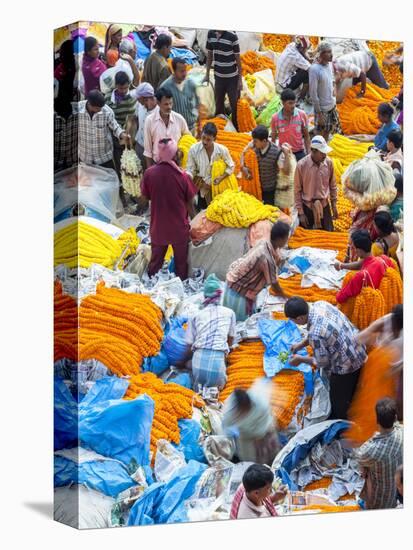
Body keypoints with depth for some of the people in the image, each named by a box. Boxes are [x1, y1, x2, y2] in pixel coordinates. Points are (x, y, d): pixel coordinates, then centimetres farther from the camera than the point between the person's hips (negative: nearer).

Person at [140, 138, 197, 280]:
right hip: (180, 227, -1)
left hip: (158, 227, 2)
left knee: (156, 261, 21)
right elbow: (190, 202, -9)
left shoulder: (149, 173, -17)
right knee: (181, 262, 19)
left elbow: (146, 196, -2)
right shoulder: (182, 176, -21)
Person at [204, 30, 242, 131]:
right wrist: (207, 74, 10)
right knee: (219, 104, 15)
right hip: (218, 76, 4)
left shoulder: (232, 36, -17)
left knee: (234, 105, 4)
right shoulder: (211, 33, -3)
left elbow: (238, 58, -10)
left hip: (232, 77, -4)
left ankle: (236, 129, 16)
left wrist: (240, 79, -10)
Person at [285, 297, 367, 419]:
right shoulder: (320, 304, -11)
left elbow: (322, 362, -19)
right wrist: (301, 344, 9)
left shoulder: (315, 334, -35)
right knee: (348, 390, 33)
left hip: (345, 365, -8)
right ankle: (342, 415, 56)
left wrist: (300, 359, -3)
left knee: (338, 398, 21)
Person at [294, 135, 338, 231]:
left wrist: (334, 205, 7)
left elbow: (332, 185, 6)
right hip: (307, 207, -3)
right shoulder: (301, 165, -17)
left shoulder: (328, 163, -8)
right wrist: (300, 213, -9)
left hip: (324, 206, 3)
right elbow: (297, 190, -9)